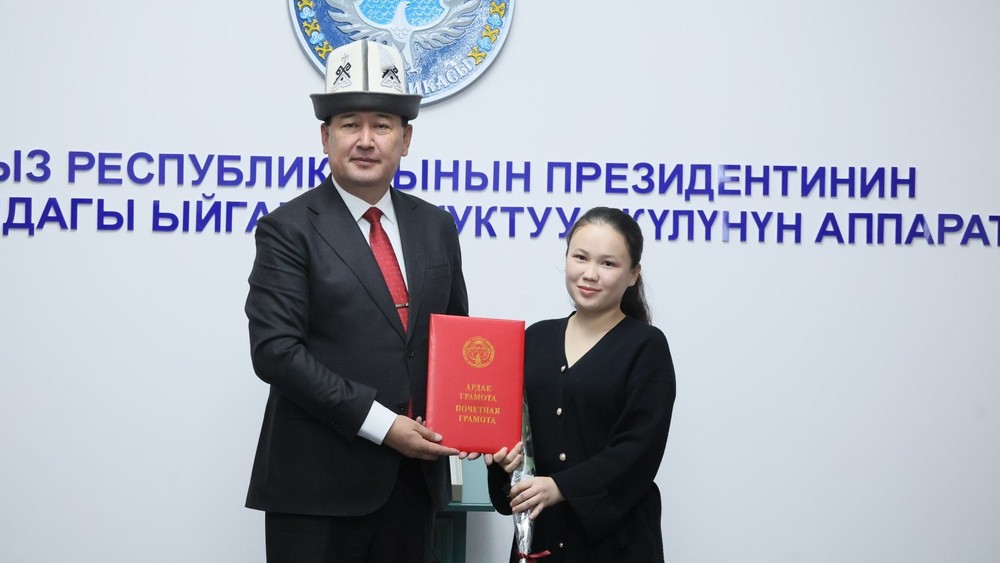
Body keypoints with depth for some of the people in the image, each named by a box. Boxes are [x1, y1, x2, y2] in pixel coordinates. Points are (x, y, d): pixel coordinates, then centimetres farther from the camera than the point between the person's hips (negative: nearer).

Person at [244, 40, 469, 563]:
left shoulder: (436, 227, 10)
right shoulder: (288, 230, -6)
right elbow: (276, 350, -14)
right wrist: (379, 423, -18)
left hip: (415, 475, 5)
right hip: (319, 483, -4)